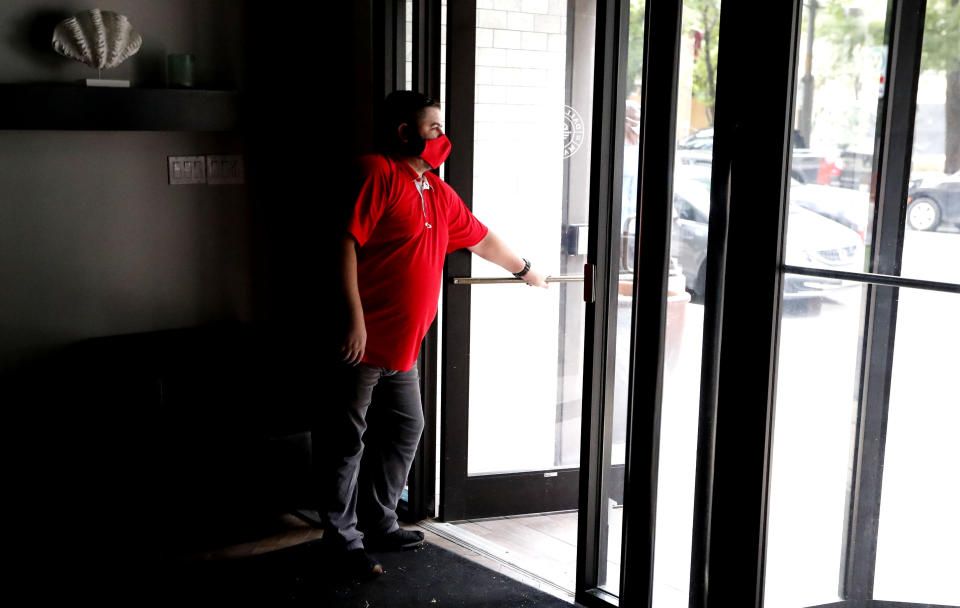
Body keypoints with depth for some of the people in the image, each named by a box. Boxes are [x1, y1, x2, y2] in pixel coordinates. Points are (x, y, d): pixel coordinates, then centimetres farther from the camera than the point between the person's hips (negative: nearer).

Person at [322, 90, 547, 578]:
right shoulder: (378, 173, -11)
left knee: (405, 429, 15)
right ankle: (343, 535, 13)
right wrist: (355, 319, -23)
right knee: (349, 438, 1)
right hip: (362, 340, -9)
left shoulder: (438, 192, 15)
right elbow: (347, 243, -19)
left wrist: (524, 269, 42)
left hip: (402, 345, 9)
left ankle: (379, 523, 30)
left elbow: (480, 239, 30)